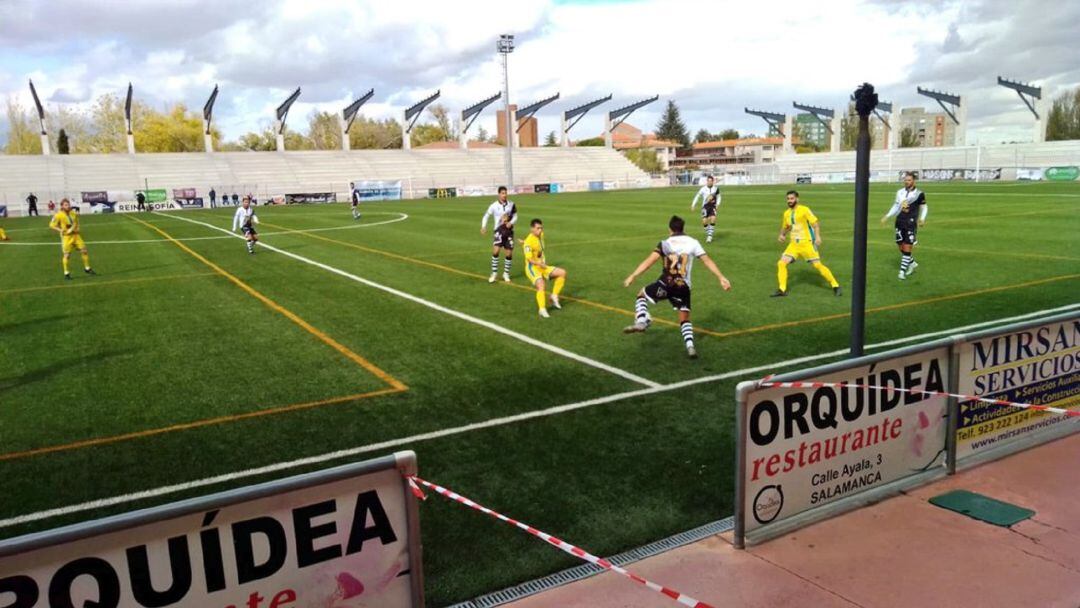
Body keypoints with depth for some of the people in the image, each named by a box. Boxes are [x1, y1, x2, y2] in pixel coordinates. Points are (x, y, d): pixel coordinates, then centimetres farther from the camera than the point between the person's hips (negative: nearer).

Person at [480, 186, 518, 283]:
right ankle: (494, 273, -7)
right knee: (496, 250, -20)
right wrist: (483, 227, -15)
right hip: (499, 231, -3)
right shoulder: (494, 206, -9)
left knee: (509, 253, 2)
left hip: (509, 231, 3)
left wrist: (511, 223, -12)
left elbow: (515, 216, 8)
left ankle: (506, 274, 21)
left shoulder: (511, 204, -2)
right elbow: (486, 216, 0)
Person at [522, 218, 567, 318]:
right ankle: (542, 310, -26)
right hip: (532, 268, -8)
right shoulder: (529, 241, -18)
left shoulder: (541, 235, 6)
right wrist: (540, 264, -34)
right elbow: (529, 258, -25)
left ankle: (554, 296, 4)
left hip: (543, 267, 8)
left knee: (562, 273, -2)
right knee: (541, 285, -30)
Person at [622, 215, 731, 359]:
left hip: (666, 283, -2)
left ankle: (641, 322, 0)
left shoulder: (665, 243, 4)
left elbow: (649, 261, -8)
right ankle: (690, 347, -4)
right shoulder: (693, 242, 10)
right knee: (685, 318, 15)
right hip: (683, 287, 2)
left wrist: (633, 276, -12)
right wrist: (721, 278, 10)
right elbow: (708, 261, 7)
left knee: (642, 294, 22)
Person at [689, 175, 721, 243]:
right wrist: (693, 205, -1)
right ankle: (707, 234, 18)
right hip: (705, 206, -1)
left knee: (713, 219, -20)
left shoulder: (716, 188, 2)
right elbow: (697, 196, 4)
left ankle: (710, 235, -12)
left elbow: (718, 196, 17)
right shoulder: (703, 189, -4)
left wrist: (717, 204, 1)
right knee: (704, 221, -9)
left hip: (713, 206, 1)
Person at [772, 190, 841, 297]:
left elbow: (815, 223, -12)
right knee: (781, 263, -9)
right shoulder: (786, 213, 10)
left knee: (817, 265, -5)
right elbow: (785, 227, 26)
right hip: (794, 244, 6)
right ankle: (782, 290, -1)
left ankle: (835, 286, 10)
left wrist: (817, 237, -26)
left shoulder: (804, 210, -8)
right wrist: (782, 234, 5)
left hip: (807, 243, -5)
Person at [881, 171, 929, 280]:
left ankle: (902, 271, -2)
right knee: (901, 247, 11)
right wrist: (887, 216, 10)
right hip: (900, 222, 5)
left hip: (910, 223, -5)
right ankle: (912, 263, 34)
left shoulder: (919, 194, -4)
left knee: (907, 248, -7)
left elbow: (924, 207, 6)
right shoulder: (900, 192, 8)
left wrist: (922, 219, -7)